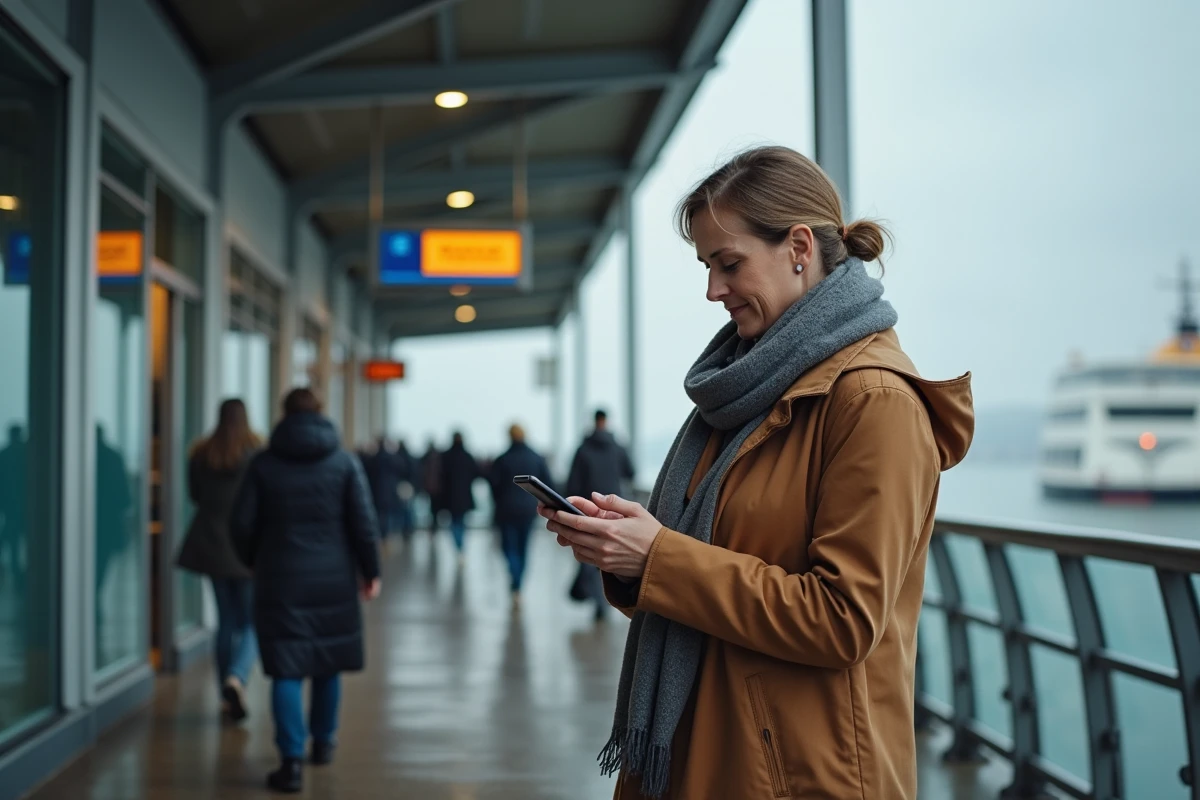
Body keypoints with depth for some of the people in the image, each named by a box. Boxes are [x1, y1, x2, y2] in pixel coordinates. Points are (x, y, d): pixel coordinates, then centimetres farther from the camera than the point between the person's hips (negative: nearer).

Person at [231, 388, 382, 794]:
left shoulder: (263, 464, -1)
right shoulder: (344, 462, -2)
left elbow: (242, 524, -1)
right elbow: (364, 523, -5)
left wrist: (254, 561, 17)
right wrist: (370, 571, 5)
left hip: (281, 579, -1)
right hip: (333, 578, 1)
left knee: (286, 671, 0)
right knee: (328, 662, 18)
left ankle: (292, 759, -8)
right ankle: (323, 741, 32)